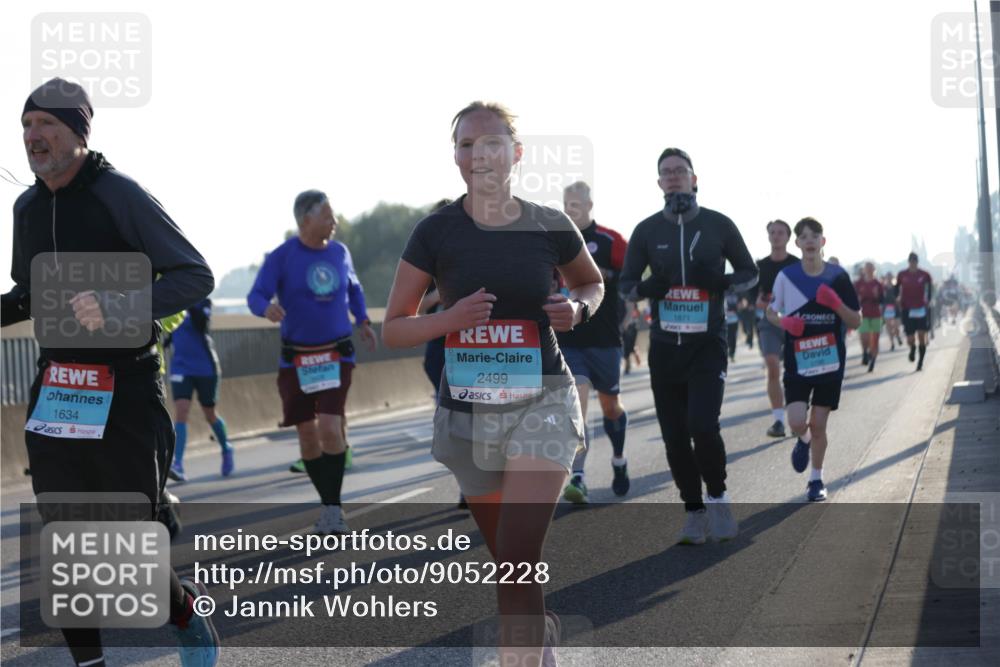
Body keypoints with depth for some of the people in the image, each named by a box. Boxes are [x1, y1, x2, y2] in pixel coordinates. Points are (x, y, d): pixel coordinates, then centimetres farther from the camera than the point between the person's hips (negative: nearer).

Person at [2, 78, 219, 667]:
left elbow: (196, 277, -15)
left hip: (125, 391, -6)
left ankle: (189, 608, 28)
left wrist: (117, 308, -29)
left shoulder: (120, 195, -12)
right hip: (57, 391, 6)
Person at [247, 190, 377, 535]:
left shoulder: (340, 252, 5)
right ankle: (328, 504, 22)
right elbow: (256, 297, -13)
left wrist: (363, 320, 11)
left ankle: (334, 507, -6)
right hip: (296, 358, 0)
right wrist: (267, 308, -35)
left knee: (330, 428, -16)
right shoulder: (281, 257, -6)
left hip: (336, 355, 1)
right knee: (307, 433, 5)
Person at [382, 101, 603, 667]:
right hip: (467, 412, 2)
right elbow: (393, 329, 0)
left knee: (518, 561, -17)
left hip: (542, 405, -2)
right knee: (505, 559, 18)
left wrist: (578, 309, -7)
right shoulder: (436, 232, -4)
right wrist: (451, 318, -19)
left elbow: (594, 283, 17)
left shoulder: (549, 227, -4)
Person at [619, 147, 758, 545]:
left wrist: (722, 282, -12)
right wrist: (648, 287, -14)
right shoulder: (646, 230, 5)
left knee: (703, 426, -18)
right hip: (664, 347, 3)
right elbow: (626, 284, 9)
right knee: (674, 437, 2)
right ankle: (694, 512, 17)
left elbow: (750, 273, 10)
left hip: (707, 345, -2)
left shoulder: (718, 225, 1)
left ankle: (717, 497, 6)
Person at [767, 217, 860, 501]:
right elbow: (771, 312, 11)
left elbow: (856, 322, 0)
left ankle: (816, 480, 22)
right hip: (797, 361, 0)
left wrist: (836, 304, -19)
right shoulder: (786, 276, -2)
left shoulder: (837, 276, -3)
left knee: (818, 425, 4)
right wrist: (785, 322, -11)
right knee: (797, 422, -13)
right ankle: (803, 441, 24)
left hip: (830, 361, 0)